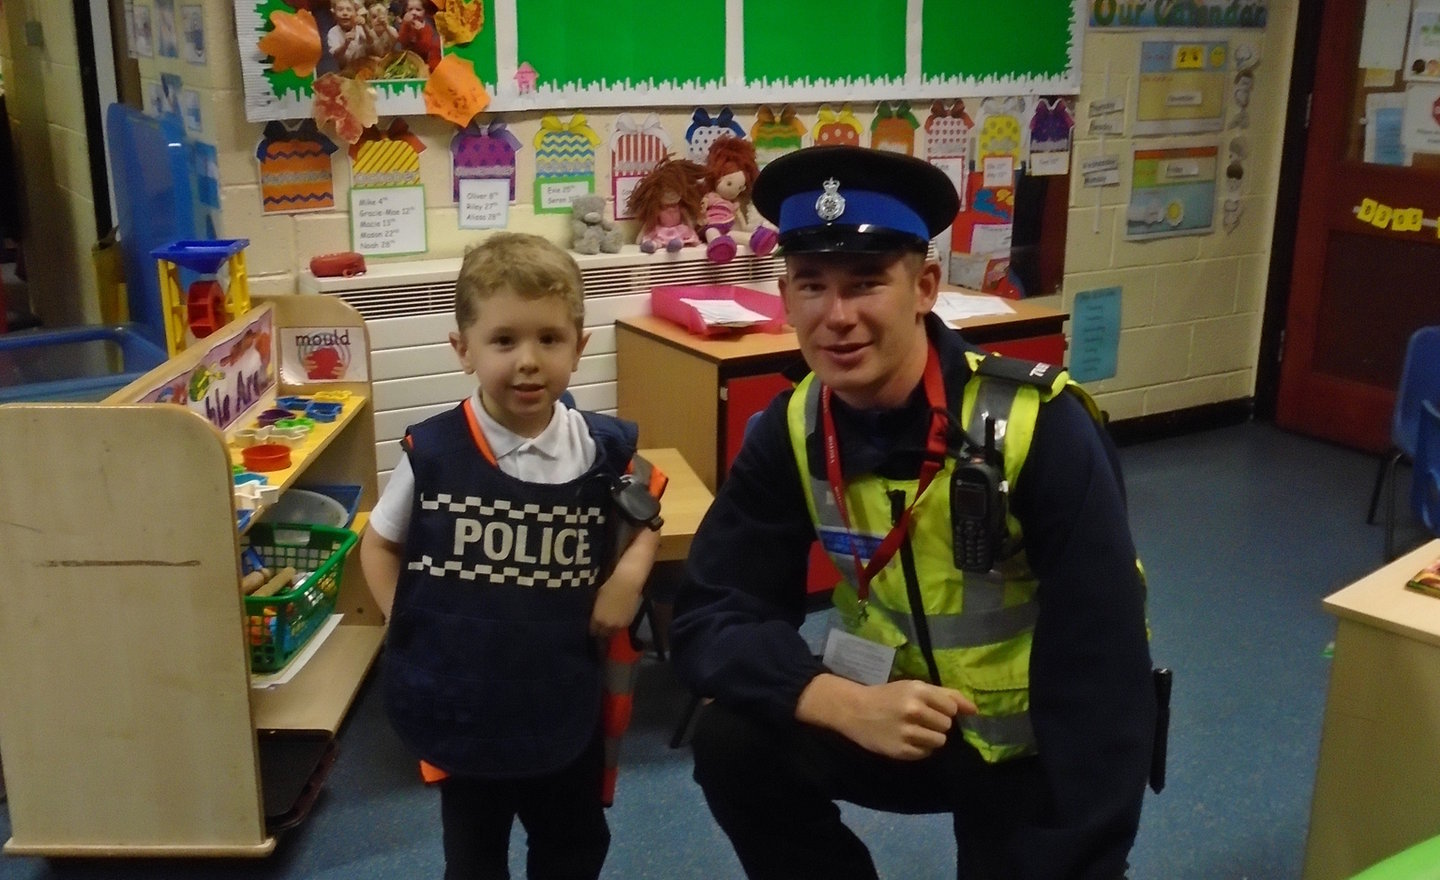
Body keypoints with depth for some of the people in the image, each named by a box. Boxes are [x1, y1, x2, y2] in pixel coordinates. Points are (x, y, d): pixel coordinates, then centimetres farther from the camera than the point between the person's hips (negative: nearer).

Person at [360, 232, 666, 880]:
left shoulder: (605, 450, -11)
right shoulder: (431, 452, -15)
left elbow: (648, 513, 11)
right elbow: (378, 543, 2)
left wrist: (631, 573, -7)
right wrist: (407, 631, -7)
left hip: (566, 705, 2)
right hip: (461, 708, -1)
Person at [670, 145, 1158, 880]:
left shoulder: (1040, 427, -26)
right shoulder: (791, 434, -13)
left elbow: (1100, 675, -25)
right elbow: (709, 617, -16)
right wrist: (846, 706, -33)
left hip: (1035, 748, -3)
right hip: (895, 724, 3)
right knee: (731, 743, -17)